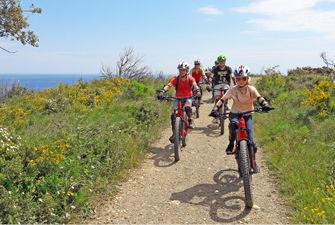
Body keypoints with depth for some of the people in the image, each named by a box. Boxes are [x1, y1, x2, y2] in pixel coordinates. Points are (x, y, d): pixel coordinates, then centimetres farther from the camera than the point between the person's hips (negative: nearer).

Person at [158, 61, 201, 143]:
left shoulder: (190, 79, -7)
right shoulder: (176, 79, -7)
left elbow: (195, 85, -24)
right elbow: (169, 85, -19)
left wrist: (198, 91, -46)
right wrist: (162, 91, -38)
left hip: (188, 98, -1)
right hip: (178, 98, 1)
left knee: (187, 107, -35)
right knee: (174, 115, -12)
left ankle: (190, 120, -5)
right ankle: (174, 133, 2)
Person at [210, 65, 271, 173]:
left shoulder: (251, 89, -9)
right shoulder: (233, 90, -11)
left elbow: (259, 98, -23)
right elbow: (222, 99, -15)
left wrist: (265, 104, -44)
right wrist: (215, 109, -32)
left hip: (247, 114, 1)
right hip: (235, 113, -1)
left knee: (250, 137, -9)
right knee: (233, 124, -37)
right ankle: (231, 143, -11)